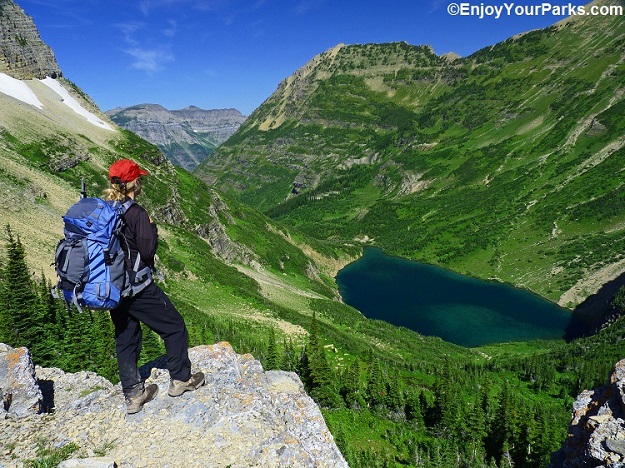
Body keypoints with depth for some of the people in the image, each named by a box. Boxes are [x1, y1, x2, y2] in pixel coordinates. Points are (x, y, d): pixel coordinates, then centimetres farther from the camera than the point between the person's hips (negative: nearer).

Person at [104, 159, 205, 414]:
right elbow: (148, 251, -20)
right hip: (138, 287, -8)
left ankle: (133, 395, 29)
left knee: (125, 339, 18)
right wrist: (152, 227, -6)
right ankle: (180, 379, 22)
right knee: (174, 327, 10)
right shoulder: (136, 213, -20)